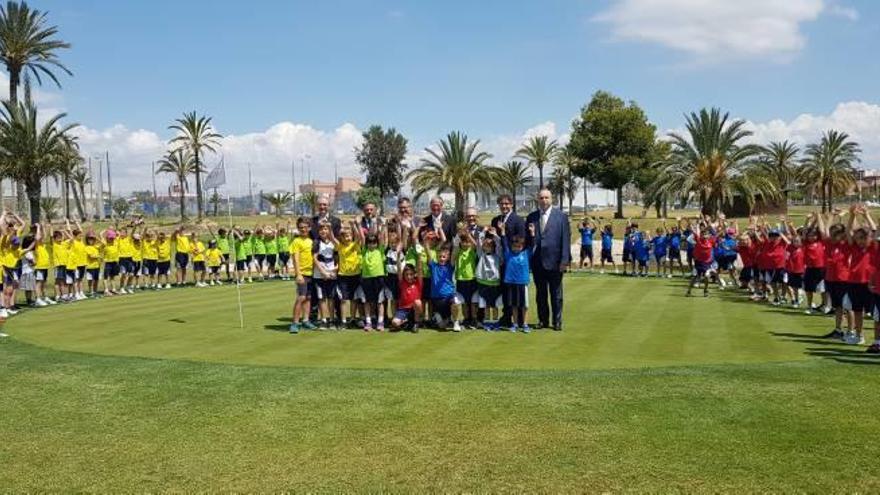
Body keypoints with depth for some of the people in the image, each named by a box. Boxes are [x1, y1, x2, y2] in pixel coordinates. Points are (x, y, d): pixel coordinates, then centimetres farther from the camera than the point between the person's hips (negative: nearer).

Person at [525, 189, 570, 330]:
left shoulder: (561, 216, -1)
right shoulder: (531, 217, 7)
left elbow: (566, 239, -4)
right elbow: (527, 240, 10)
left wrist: (565, 260, -10)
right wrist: (531, 235, -14)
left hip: (554, 261, -3)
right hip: (537, 262, 3)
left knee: (556, 294, 6)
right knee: (540, 294, 11)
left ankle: (557, 321, 16)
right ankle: (543, 320, 22)